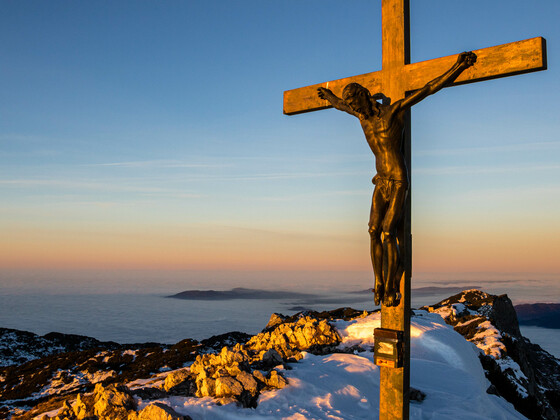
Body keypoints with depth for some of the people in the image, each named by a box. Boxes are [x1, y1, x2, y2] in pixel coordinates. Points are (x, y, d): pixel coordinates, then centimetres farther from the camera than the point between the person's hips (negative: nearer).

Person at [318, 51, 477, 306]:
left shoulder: (394, 110, -12)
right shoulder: (363, 114, 8)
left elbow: (430, 88, -19)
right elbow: (341, 105, 32)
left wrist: (458, 67, -29)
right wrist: (329, 96, 52)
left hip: (399, 181, -6)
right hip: (381, 183, 7)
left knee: (388, 232, -13)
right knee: (374, 233, -3)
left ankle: (391, 286, -1)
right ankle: (379, 283, 7)